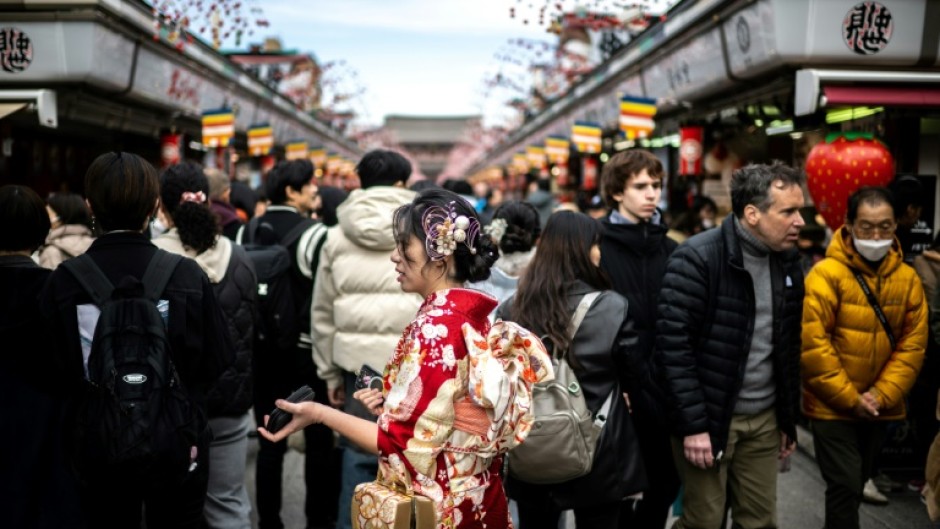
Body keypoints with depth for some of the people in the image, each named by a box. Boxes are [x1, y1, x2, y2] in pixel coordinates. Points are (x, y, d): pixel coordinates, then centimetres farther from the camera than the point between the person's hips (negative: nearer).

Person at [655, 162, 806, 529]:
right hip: (709, 418, -6)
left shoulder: (787, 262, 6)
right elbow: (674, 345, -19)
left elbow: (789, 348, 14)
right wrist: (693, 424, -20)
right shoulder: (697, 259, -16)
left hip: (764, 419, 6)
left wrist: (788, 419, 14)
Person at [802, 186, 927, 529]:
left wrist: (881, 395, -9)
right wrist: (849, 398, -16)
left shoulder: (908, 279, 0)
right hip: (832, 406, -5)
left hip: (877, 407, 5)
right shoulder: (826, 275, -16)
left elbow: (913, 345, 1)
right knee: (845, 486, -7)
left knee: (856, 483, 18)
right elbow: (812, 344, -19)